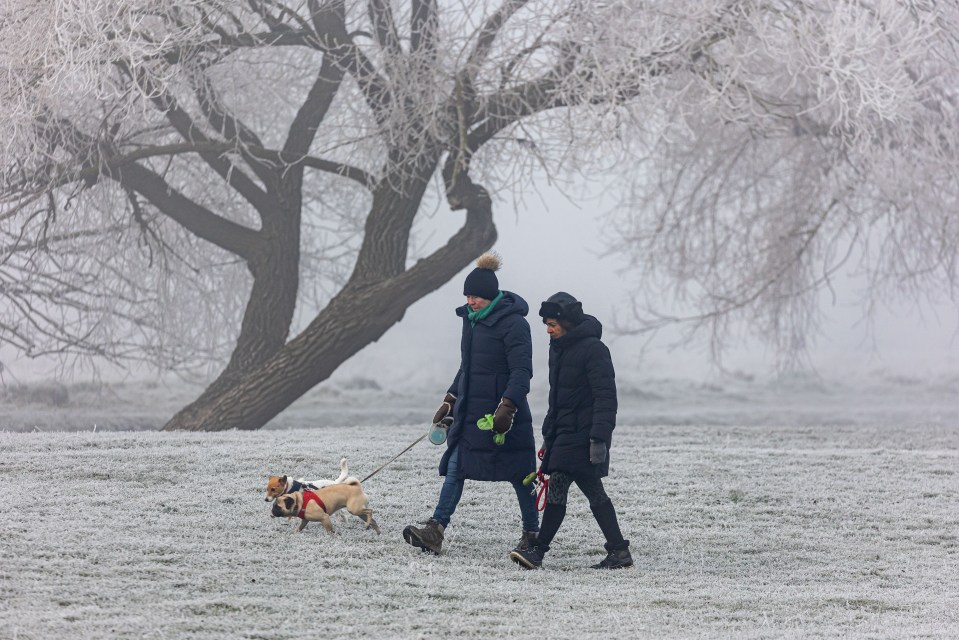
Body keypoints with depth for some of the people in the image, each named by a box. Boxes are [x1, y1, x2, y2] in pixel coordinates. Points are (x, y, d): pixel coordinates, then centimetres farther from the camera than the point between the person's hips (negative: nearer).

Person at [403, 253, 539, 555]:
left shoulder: (513, 324, -13)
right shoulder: (471, 319, 12)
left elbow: (521, 371, -19)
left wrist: (507, 407, -29)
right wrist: (450, 401, 22)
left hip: (504, 416, -8)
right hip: (470, 412, 8)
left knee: (518, 474, 2)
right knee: (455, 467, -2)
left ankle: (532, 533, 14)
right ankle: (435, 531, -9)